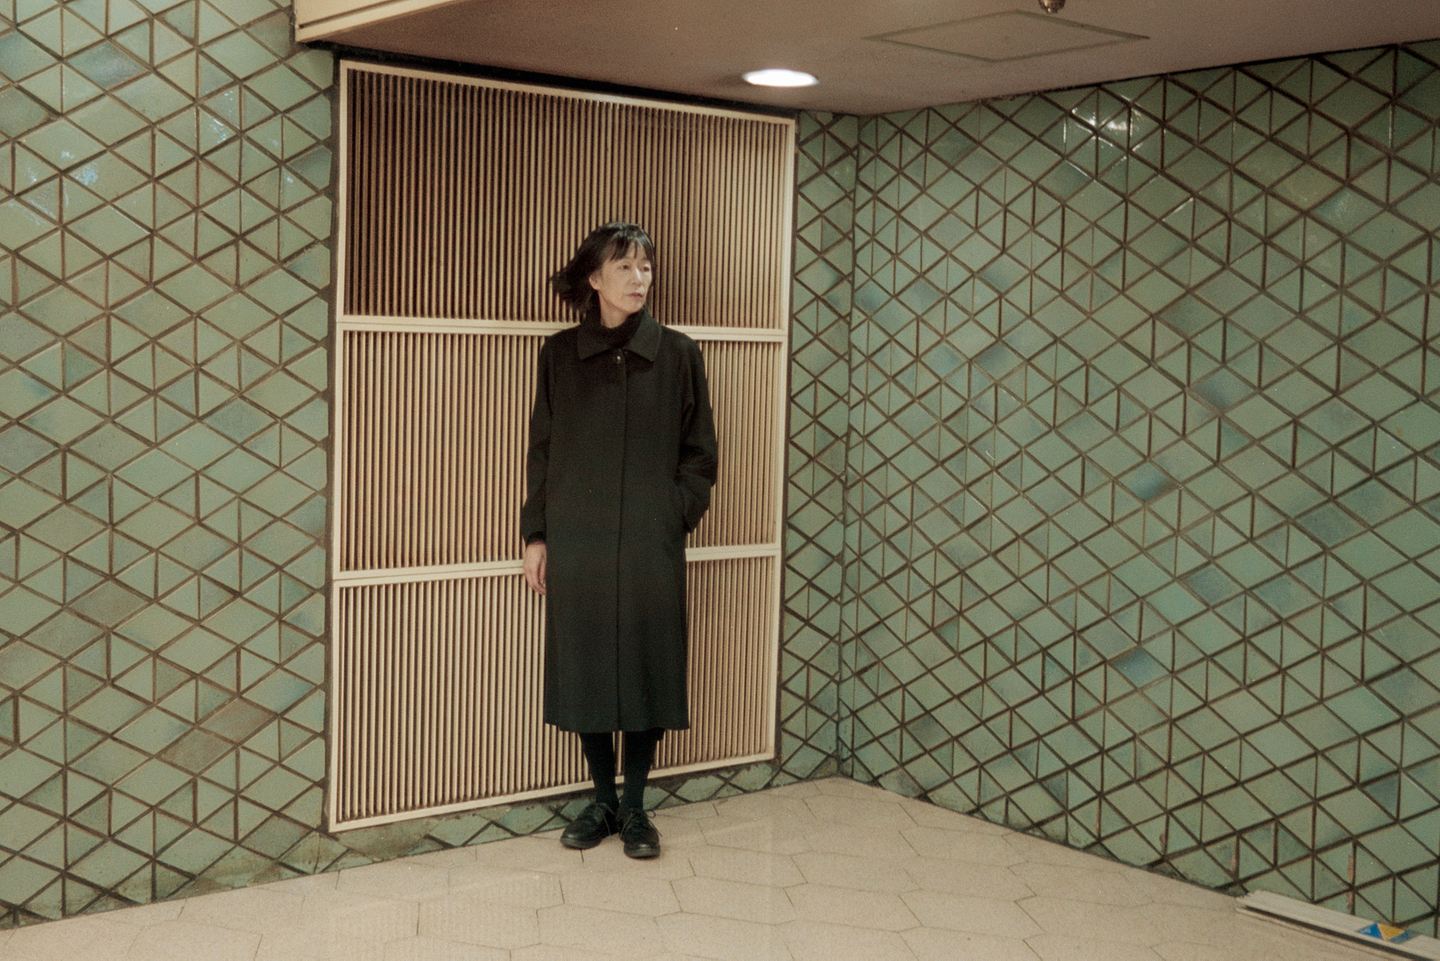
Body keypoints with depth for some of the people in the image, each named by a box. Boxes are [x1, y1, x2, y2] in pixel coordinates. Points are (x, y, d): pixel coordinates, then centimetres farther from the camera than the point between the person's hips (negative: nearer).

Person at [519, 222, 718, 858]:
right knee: (585, 672, 8)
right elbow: (540, 451, 7)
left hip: (651, 547, -1)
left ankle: (634, 806, 20)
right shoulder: (560, 354, 3)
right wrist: (535, 535, 3)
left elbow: (699, 453, 4)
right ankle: (602, 801, 24)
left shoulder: (676, 353, 0)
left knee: (646, 671, 4)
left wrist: (675, 514, -6)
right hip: (576, 543, 1)